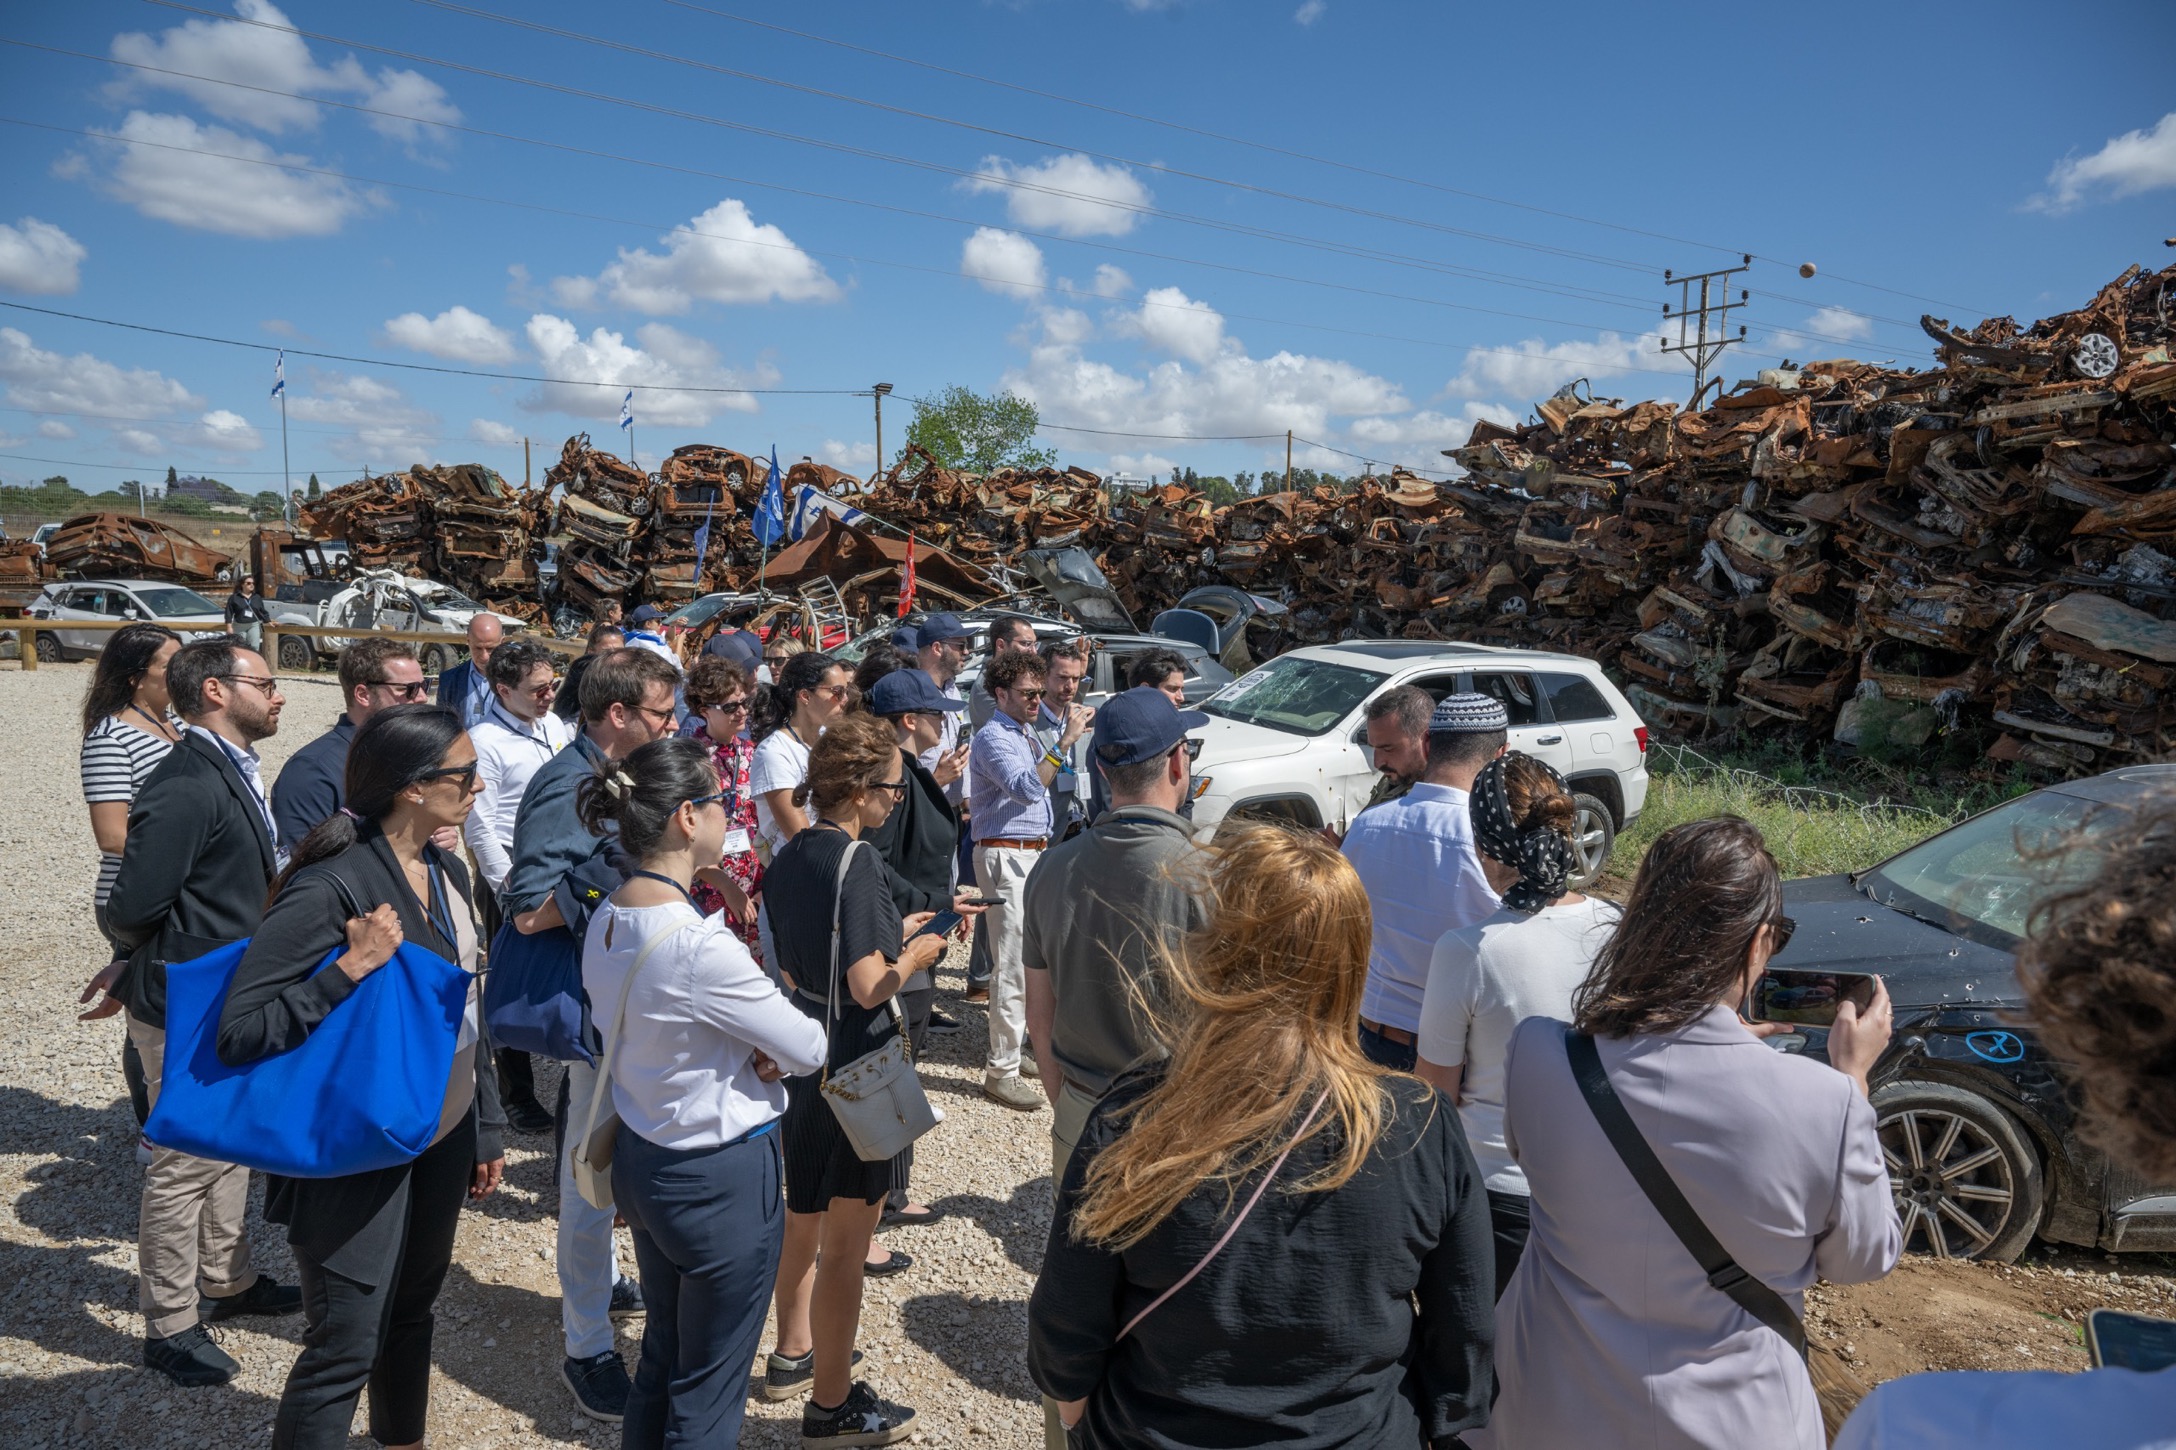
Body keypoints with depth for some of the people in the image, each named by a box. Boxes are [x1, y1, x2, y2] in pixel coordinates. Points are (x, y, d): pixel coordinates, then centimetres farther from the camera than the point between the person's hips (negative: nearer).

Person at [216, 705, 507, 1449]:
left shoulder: (447, 871, 2)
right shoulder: (331, 885, -22)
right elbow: (240, 1031, -23)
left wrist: (486, 1128, 14)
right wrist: (351, 968, -32)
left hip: (442, 1138, 7)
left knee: (412, 1312, 22)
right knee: (345, 1347, 3)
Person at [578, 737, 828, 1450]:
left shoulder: (606, 920, -3)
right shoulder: (699, 944, -30)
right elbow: (809, 1049, -20)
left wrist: (748, 1051, -7)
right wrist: (770, 1050, 1)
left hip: (640, 1157, 8)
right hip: (720, 1176, -8)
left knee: (661, 1358, 25)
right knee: (709, 1390, 11)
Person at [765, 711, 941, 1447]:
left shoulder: (789, 857, 4)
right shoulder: (857, 863, -22)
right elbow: (868, 988, -25)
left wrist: (890, 934, 11)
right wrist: (916, 954, -7)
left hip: (800, 1056, 9)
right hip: (855, 1067, -8)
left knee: (804, 1220, 25)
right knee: (845, 1242, 6)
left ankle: (793, 1354, 43)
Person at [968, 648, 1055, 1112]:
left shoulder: (1027, 736, 16)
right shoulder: (992, 738, -13)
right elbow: (1026, 788, -28)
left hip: (1034, 853, 9)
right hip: (1006, 857, -9)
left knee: (1029, 959, 15)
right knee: (1013, 966, -9)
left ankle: (1013, 1046, 28)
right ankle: (1001, 1072, -4)